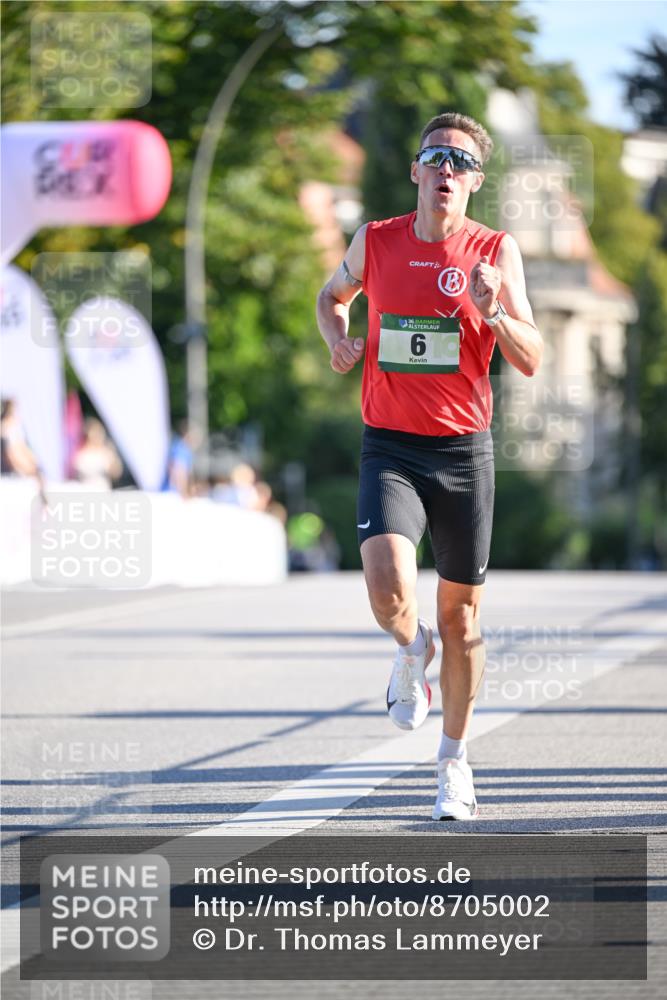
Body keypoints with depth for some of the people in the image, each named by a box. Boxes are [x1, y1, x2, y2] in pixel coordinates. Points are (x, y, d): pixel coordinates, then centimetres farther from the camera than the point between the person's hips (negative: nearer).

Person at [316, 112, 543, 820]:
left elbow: (531, 361, -6)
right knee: (390, 589, -23)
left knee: (459, 613, 9)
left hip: (463, 450, 0)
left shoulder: (495, 251, -3)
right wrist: (338, 340, 2)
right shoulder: (375, 242, 2)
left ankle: (454, 760, 26)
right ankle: (412, 651, 14)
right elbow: (333, 295, 23)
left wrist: (494, 313, -25)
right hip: (389, 448, 0)